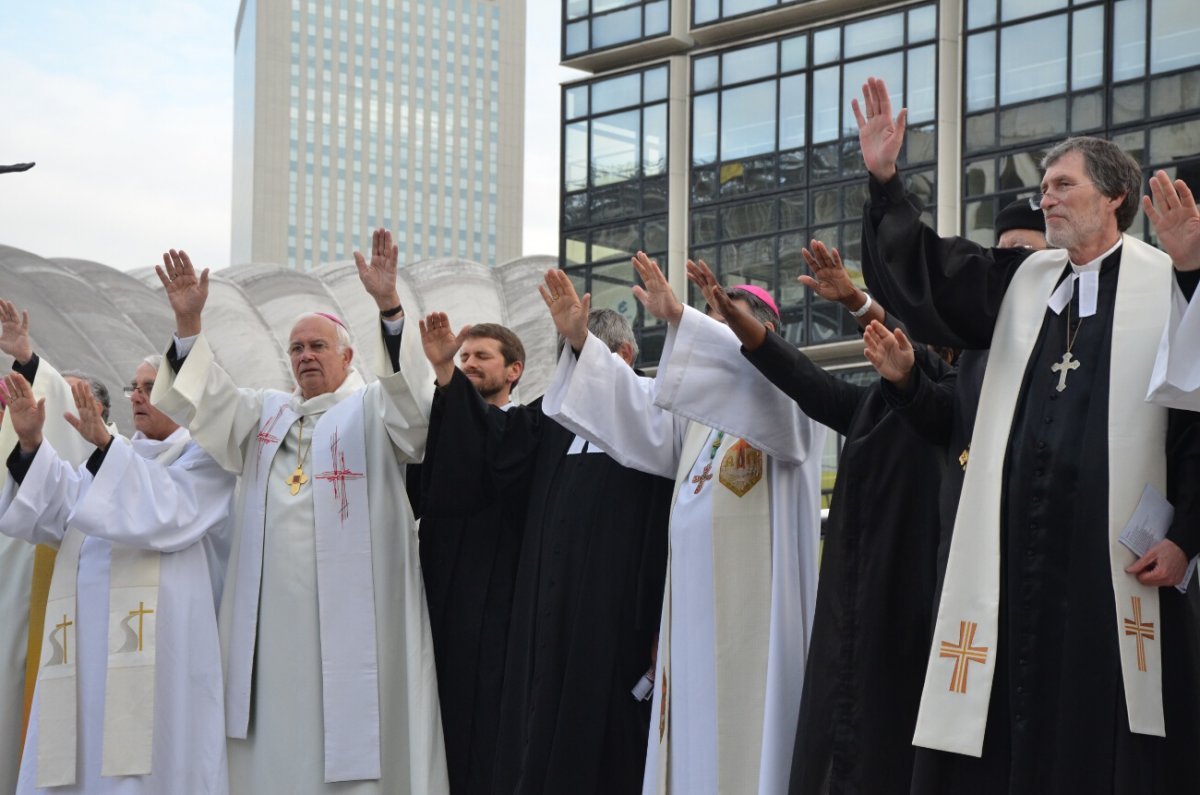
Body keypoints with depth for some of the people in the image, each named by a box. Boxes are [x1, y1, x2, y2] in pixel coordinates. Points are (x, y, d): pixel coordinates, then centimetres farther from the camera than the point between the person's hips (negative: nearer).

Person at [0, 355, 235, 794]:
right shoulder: (118, 458, 25)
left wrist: (105, 445, -20)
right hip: (88, 640, 6)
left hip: (153, 639, -6)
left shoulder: (203, 457, 6)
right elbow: (59, 510, 10)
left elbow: (167, 512, -14)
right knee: (80, 759, 0)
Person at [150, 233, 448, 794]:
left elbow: (415, 403, -13)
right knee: (277, 735, 3)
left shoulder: (371, 410, 6)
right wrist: (188, 323, -4)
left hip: (351, 612, -5)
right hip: (273, 614, 5)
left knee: (351, 738, -6)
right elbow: (206, 404, 10)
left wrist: (388, 306, -26)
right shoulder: (266, 413, 21)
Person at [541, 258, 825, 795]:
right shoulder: (701, 401, 21)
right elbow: (636, 409, 10)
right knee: (698, 725, 6)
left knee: (749, 720, -9)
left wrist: (679, 318, -32)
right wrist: (580, 341, -1)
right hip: (695, 591, 7)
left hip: (755, 591, -7)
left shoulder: (791, 397, -2)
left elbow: (756, 368, -23)